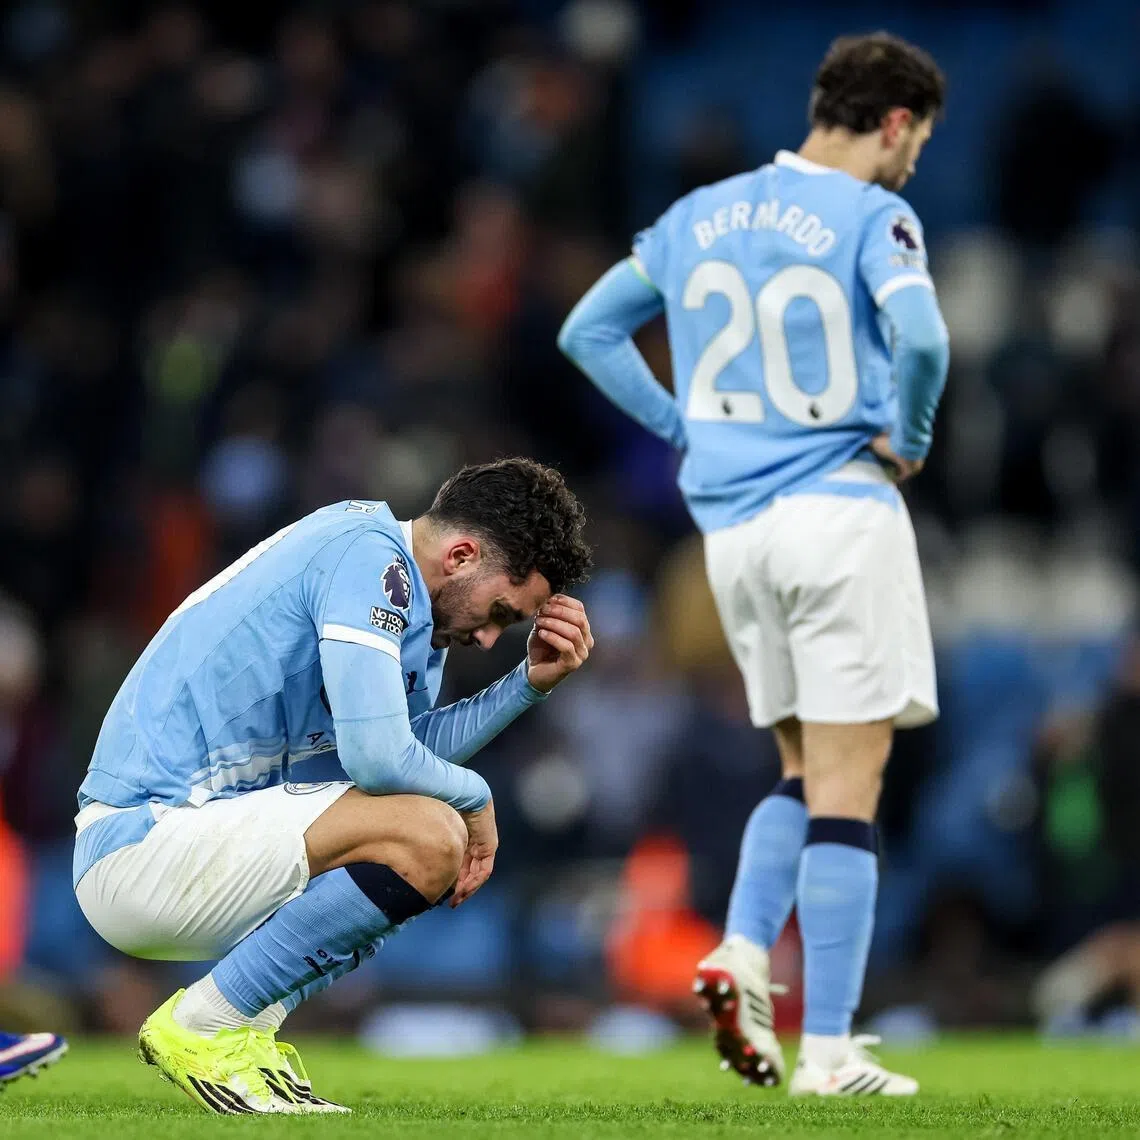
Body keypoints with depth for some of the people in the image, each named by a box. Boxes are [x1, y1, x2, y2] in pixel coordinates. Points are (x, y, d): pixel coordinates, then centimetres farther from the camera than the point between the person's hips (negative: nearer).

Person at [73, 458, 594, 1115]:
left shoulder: (392, 572, 15)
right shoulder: (368, 558, -16)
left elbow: (414, 750, 19)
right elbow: (379, 758, -24)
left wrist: (532, 684, 9)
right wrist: (476, 796, -5)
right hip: (143, 847, -11)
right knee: (431, 838, -24)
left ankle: (251, 1022, 8)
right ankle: (202, 1025, -12)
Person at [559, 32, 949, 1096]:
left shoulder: (698, 215, 11)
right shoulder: (872, 218, -8)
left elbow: (587, 331, 17)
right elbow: (920, 338, -25)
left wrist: (682, 427, 14)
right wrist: (909, 437, -7)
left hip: (730, 528, 6)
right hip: (842, 516, -6)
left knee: (806, 772, 20)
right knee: (845, 791, -2)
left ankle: (742, 952, -2)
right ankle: (828, 1053, -5)